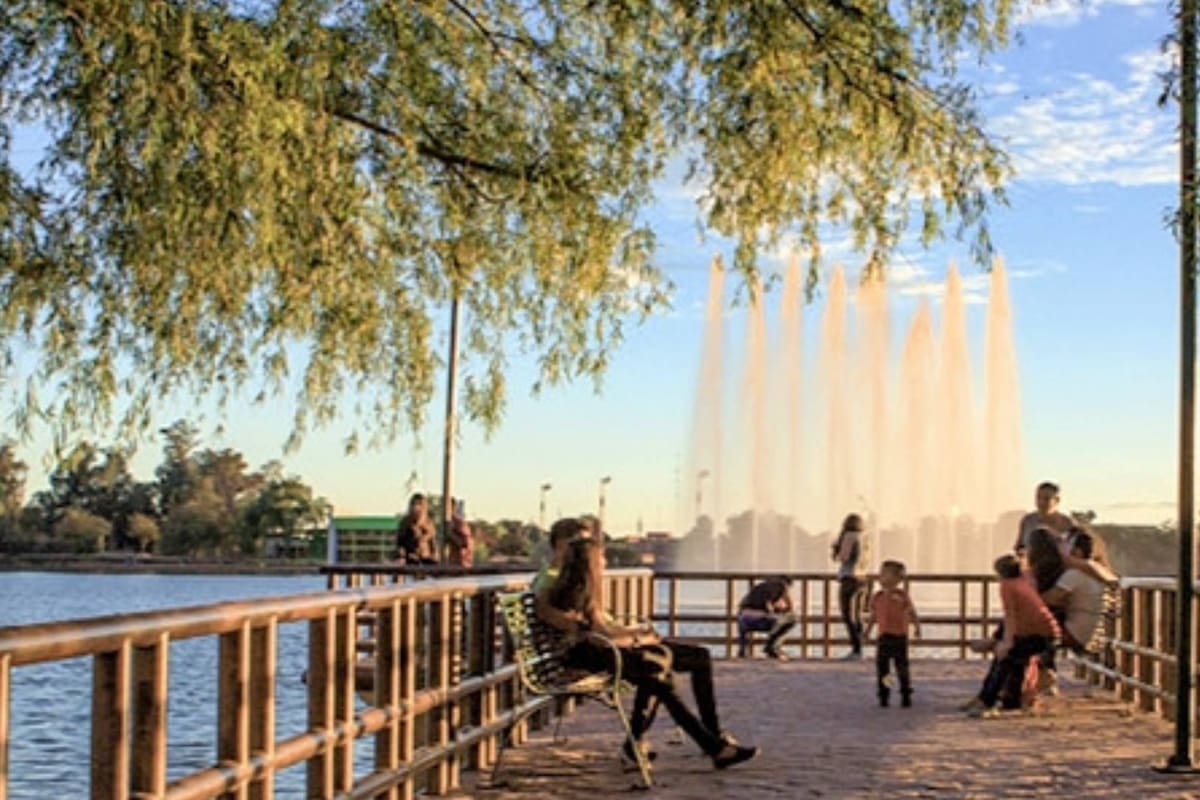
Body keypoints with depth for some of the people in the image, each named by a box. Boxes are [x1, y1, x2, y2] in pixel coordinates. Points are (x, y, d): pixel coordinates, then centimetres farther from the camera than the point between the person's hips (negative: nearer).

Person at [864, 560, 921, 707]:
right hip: (884, 637, 3)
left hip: (900, 637, -3)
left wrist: (917, 627, -11)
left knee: (902, 668, 4)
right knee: (882, 666, -1)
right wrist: (868, 630, 6)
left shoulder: (902, 596, -6)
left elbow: (912, 613, 0)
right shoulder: (878, 597, 3)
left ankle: (906, 695, 16)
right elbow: (874, 615, 13)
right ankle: (884, 695, 7)